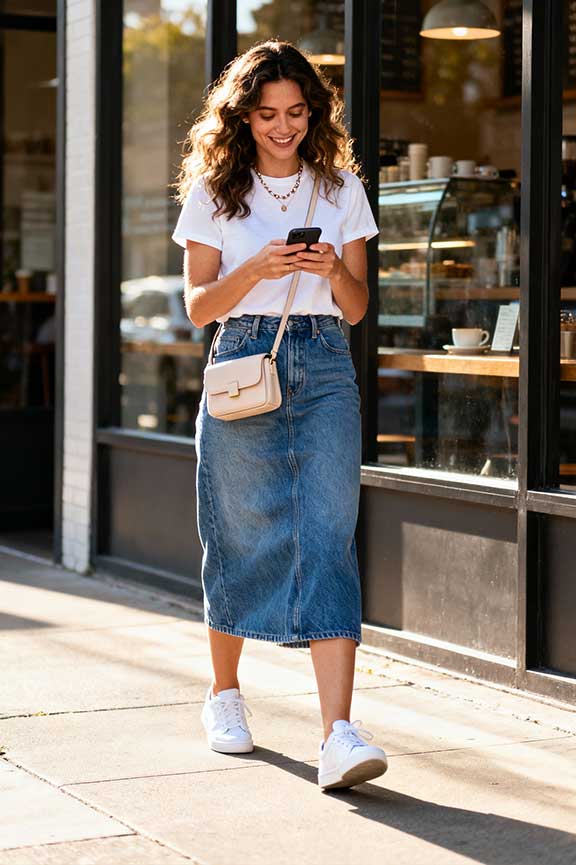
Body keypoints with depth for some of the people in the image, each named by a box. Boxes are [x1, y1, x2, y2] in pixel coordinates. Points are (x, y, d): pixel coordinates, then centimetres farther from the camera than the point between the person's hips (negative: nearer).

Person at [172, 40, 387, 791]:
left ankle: (339, 733, -21)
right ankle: (225, 692, 30)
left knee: (328, 537, -12)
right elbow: (199, 304, 2)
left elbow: (357, 307, 10)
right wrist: (258, 268, -16)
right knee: (239, 539, 6)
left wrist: (334, 269, -11)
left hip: (325, 368, 0)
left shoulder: (340, 187, 10)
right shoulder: (213, 189, 6)